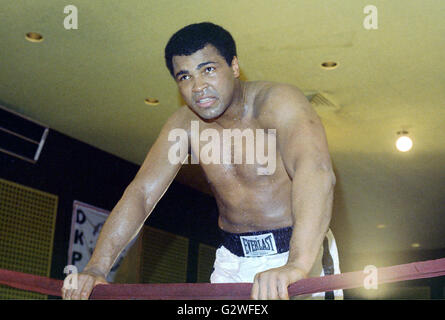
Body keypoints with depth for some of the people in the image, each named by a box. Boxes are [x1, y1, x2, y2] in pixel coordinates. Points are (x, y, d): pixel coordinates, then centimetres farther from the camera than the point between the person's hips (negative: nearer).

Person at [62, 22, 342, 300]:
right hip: (234, 262, 4)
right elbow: (141, 192, -5)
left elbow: (316, 171, -36)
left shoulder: (279, 102, -19)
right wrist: (97, 268, -18)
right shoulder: (185, 124, -2)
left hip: (302, 251, -4)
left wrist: (297, 264, -52)